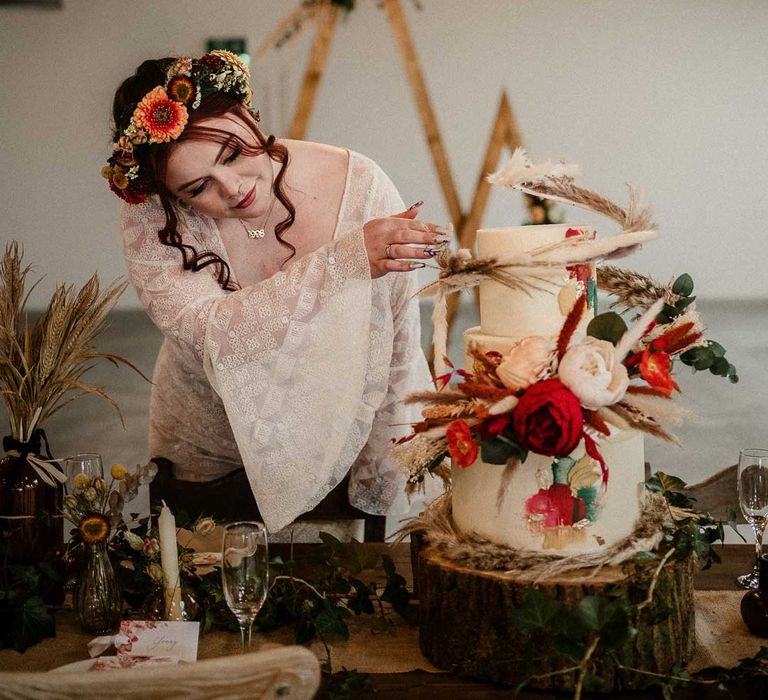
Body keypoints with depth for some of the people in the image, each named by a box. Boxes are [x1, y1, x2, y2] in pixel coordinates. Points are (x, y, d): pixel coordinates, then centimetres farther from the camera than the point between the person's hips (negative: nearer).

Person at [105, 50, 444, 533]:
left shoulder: (360, 185, -18)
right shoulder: (151, 223, -18)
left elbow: (399, 348, -11)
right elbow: (216, 335, -34)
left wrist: (387, 475, -9)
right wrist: (343, 260, -43)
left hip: (340, 454, 0)